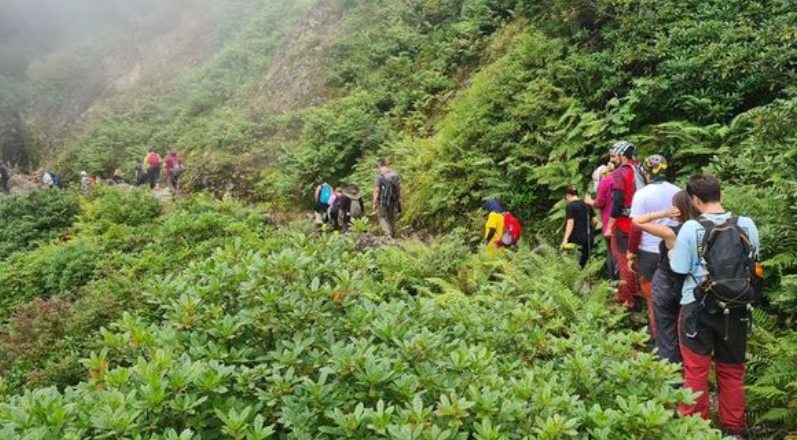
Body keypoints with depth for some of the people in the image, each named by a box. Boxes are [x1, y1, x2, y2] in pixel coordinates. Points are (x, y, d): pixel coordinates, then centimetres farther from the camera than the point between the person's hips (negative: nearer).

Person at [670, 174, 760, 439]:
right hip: (737, 310, 3)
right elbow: (753, 263, 9)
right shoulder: (747, 225, -5)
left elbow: (680, 268, -11)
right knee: (732, 371, 17)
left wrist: (672, 253, 7)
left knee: (696, 371, 10)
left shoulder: (691, 228, -15)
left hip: (699, 308, -3)